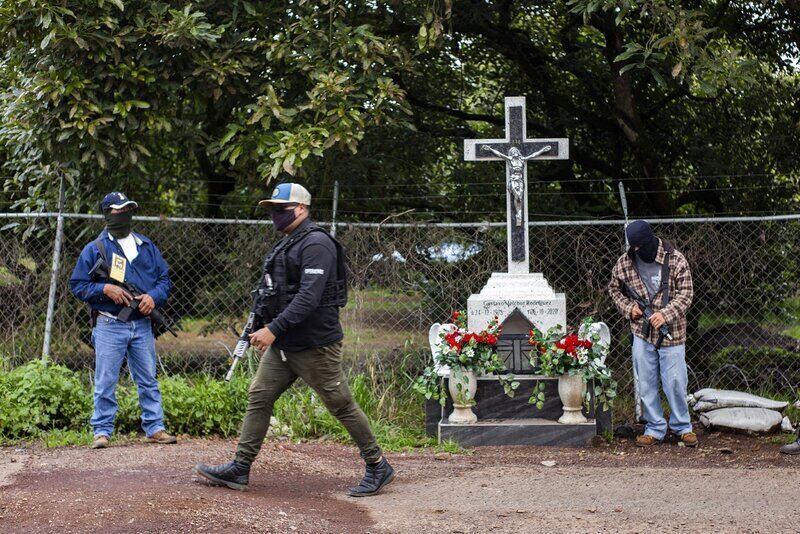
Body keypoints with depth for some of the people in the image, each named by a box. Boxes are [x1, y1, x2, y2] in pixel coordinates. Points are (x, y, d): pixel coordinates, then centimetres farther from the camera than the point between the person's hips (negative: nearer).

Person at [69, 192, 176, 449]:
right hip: (109, 326, -3)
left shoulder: (147, 247, 14)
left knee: (148, 380, 7)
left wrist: (154, 296, -6)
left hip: (142, 325, 4)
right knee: (105, 382, -2)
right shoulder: (94, 249, 2)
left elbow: (164, 278, 15)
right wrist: (105, 289, -14)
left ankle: (155, 428, 13)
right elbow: (77, 284, 1)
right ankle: (102, 430, 4)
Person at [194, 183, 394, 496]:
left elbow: (308, 297, -25)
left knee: (341, 405, -2)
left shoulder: (316, 244, -15)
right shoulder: (285, 245, 16)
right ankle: (240, 468, 7)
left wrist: (274, 329, -27)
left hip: (314, 345, -9)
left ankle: (378, 467, 10)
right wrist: (260, 327, 15)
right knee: (258, 399, 4)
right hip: (282, 345, 9)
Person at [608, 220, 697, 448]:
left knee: (675, 382, 0)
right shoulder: (624, 263, 1)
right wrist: (628, 307, -2)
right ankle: (655, 429, 18)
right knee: (646, 384, 7)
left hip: (671, 333, -3)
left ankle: (682, 427, 17)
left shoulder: (675, 260, -8)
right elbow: (614, 289, 16)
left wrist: (666, 314, -20)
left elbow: (686, 293, -7)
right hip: (642, 333, 3)